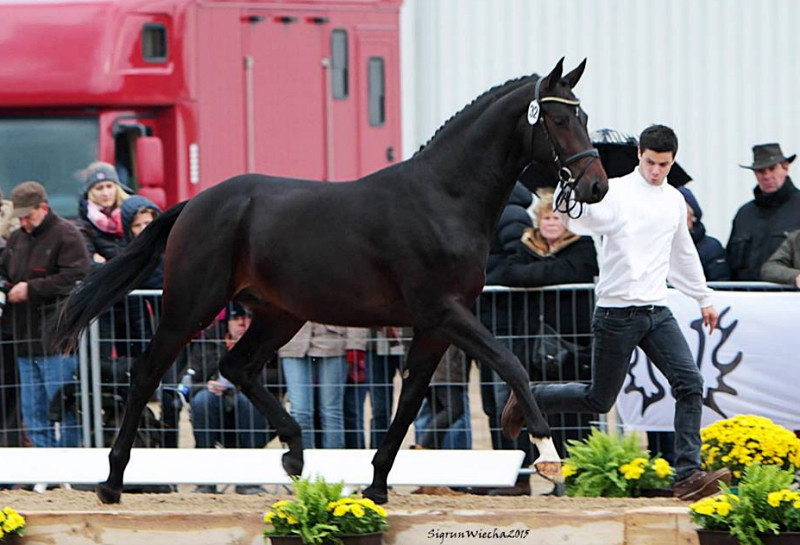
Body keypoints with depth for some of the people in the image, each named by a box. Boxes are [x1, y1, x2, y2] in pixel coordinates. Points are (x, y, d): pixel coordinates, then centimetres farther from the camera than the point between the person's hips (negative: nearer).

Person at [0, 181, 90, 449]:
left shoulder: (65, 235, -7)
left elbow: (75, 277, -17)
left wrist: (31, 289, -16)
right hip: (26, 341, 8)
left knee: (63, 410, -5)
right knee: (33, 414, 10)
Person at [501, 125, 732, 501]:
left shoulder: (675, 201, 12)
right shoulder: (616, 193, -8)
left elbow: (684, 254, 28)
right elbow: (575, 217, -25)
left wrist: (703, 297, 35)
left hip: (657, 312, 5)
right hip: (617, 312, -5)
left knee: (689, 383, -12)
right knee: (599, 400, 2)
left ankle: (688, 476, -12)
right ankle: (528, 399, 27)